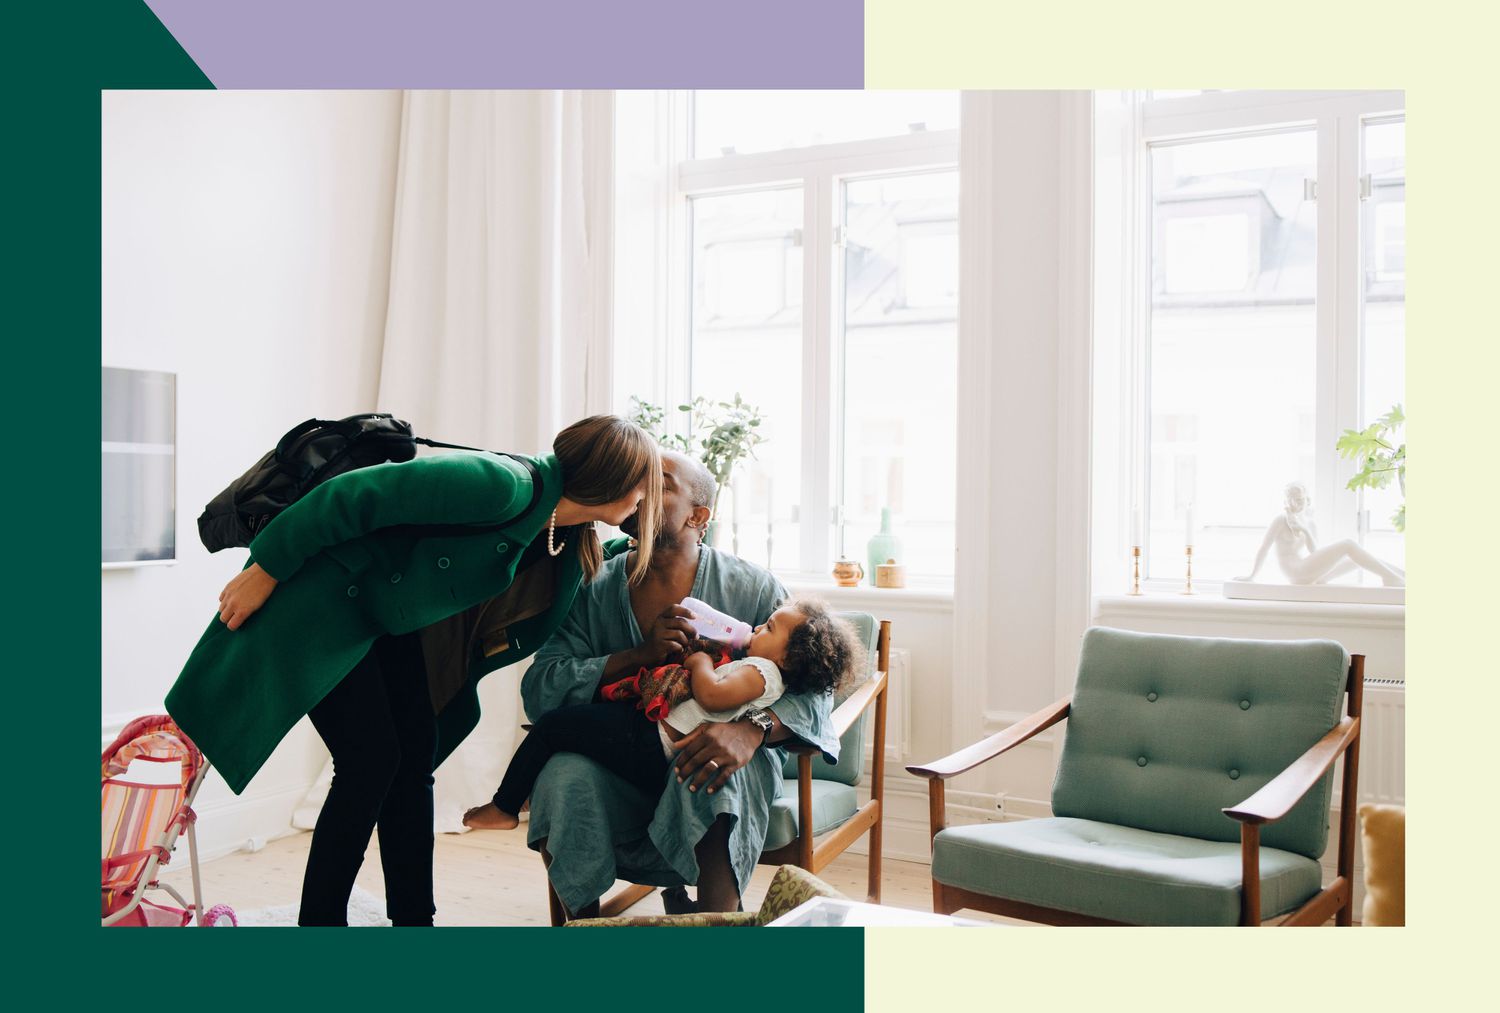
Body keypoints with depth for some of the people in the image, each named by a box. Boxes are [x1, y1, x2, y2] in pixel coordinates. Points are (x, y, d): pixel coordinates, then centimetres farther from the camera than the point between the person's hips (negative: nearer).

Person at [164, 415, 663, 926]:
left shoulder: (567, 539, -1)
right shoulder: (505, 486, -30)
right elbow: (356, 493, -28)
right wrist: (267, 571, -21)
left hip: (388, 621, 9)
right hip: (321, 600, -8)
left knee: (414, 758, 5)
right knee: (371, 759, -11)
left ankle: (413, 917, 14)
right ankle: (320, 920, 3)